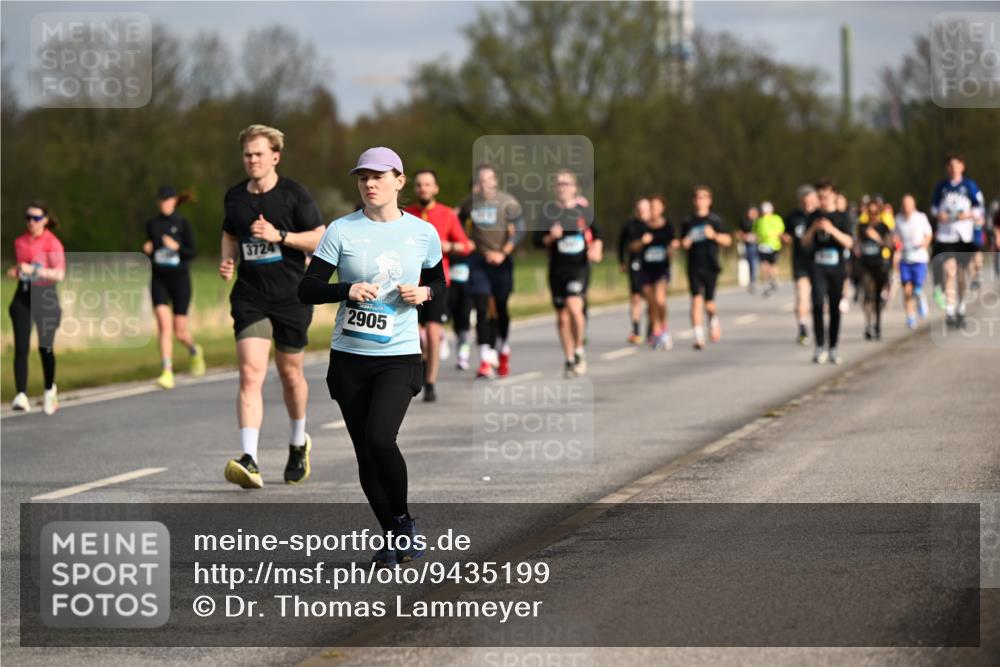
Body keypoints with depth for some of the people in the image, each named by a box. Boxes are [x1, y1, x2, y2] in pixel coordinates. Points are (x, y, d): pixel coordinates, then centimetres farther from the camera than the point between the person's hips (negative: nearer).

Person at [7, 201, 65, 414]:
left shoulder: (52, 243, -8)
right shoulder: (20, 242, 9)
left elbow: (59, 274, -16)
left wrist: (33, 269, -26)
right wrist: (14, 272, 2)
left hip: (45, 295, -4)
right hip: (23, 294, 4)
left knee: (45, 347, 5)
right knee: (20, 347, -9)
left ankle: (50, 389, 30)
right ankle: (21, 395, -15)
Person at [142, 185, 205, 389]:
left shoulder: (182, 223, -3)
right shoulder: (152, 224, 7)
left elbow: (192, 252, -5)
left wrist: (176, 247, -23)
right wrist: (147, 250, -6)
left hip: (180, 279, -2)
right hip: (159, 280, 2)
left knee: (180, 332, 3)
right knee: (164, 324, -16)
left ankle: (195, 351, 38)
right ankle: (167, 373, -17)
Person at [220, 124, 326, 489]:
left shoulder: (294, 195, -6)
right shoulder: (234, 196, 6)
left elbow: (321, 239, -8)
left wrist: (280, 235, -19)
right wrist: (227, 260, 3)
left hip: (291, 296, -2)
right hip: (249, 297, 2)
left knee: (290, 373, 12)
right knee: (250, 373, -14)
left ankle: (298, 442, 39)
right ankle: (249, 460, -23)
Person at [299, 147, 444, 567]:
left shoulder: (423, 233, 3)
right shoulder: (341, 231, -1)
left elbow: (439, 285, 17)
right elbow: (307, 289, -4)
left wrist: (424, 293, -6)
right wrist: (348, 290, -21)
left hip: (400, 355, -1)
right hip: (349, 355, 2)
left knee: (380, 439, -21)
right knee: (365, 452, 3)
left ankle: (404, 520, 3)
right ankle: (391, 536, 19)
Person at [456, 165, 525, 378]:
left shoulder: (508, 203, -6)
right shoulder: (470, 202, 5)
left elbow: (518, 231, -10)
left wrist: (503, 253, -19)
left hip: (500, 261, -2)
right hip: (478, 260, 2)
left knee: (500, 309, 9)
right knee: (482, 309, -9)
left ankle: (503, 352, 32)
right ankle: (486, 359, -13)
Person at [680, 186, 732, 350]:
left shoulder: (715, 220, 3)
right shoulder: (688, 222, 8)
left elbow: (727, 240, 2)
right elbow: (683, 243, 17)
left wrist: (714, 235, -16)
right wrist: (685, 243, -7)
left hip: (710, 267, -1)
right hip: (694, 267, 1)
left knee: (709, 303, -1)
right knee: (696, 300, -12)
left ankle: (713, 319, 35)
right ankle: (699, 337, -12)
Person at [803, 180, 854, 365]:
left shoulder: (842, 217, 4)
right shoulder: (814, 216, 10)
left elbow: (849, 242, -5)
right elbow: (805, 242, 10)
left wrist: (832, 229, -19)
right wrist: (813, 228, -9)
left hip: (837, 268, 0)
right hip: (818, 267, 0)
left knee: (835, 308, 3)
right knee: (818, 304, -14)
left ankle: (833, 349, 11)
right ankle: (820, 347, -14)